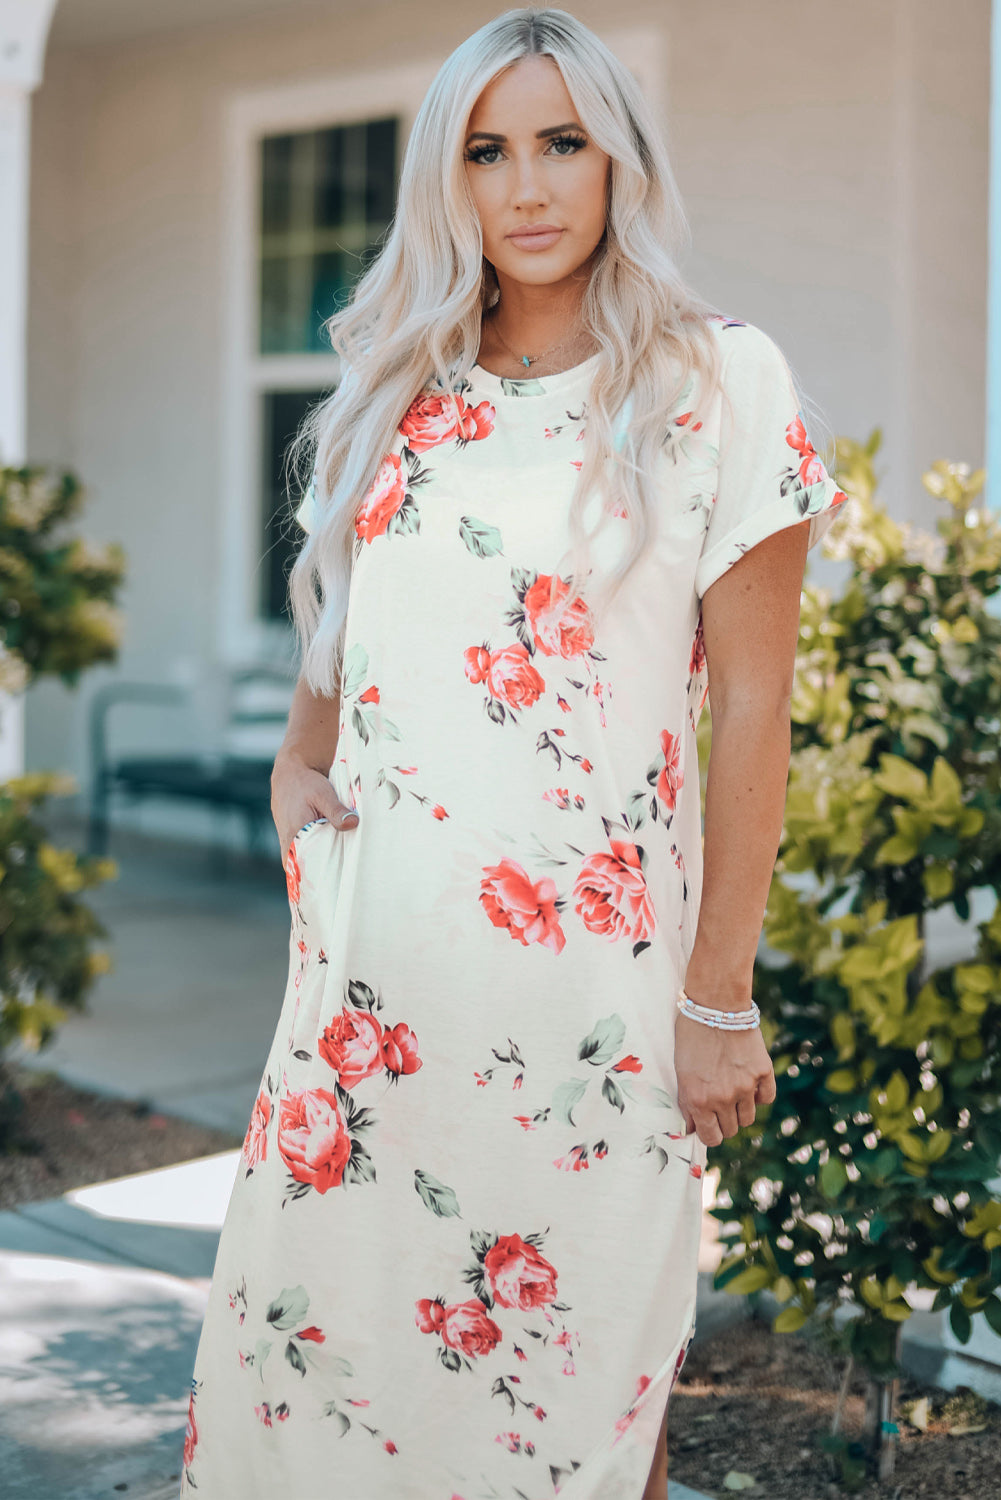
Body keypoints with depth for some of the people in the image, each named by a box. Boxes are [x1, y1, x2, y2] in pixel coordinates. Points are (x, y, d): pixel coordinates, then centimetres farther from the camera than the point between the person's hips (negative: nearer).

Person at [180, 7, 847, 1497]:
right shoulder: (396, 394, 13)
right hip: (373, 939, 5)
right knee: (320, 1316, 9)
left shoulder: (719, 383, -2)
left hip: (588, 947, -4)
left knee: (578, 1363, 4)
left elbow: (752, 709, -5)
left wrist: (719, 998, -8)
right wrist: (297, 764, 3)